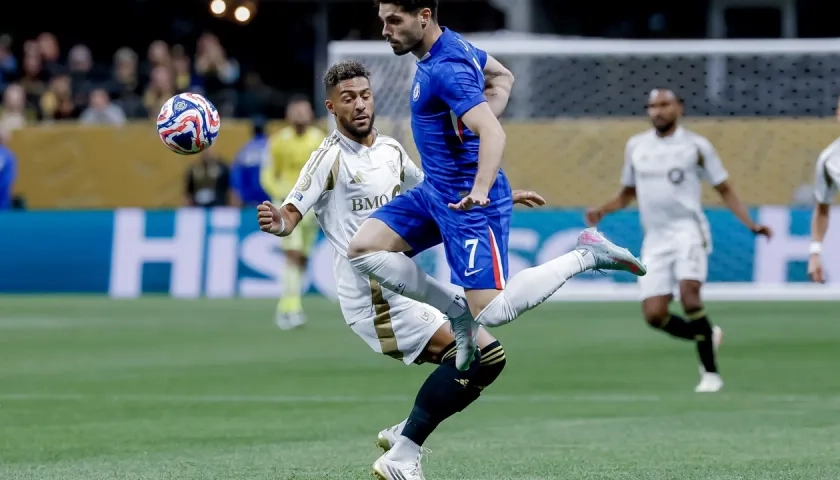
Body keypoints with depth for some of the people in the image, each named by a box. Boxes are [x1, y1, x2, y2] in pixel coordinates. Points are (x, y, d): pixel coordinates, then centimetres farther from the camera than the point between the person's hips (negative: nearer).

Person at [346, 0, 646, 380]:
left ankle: (585, 255, 2)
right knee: (363, 250, 3)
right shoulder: (453, 43, 7)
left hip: (466, 202, -10)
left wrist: (480, 190, -48)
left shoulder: (446, 70, -23)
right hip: (434, 191, 10)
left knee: (492, 313, -13)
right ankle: (459, 311, 10)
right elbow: (502, 77, 25)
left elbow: (493, 133, -34)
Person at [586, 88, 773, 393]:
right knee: (654, 315, -8)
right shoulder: (636, 146, 12)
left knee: (689, 294, -26)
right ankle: (708, 337, 20)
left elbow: (724, 190, 6)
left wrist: (750, 224, -5)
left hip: (688, 230, -4)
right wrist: (602, 211, 4)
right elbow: (627, 193, 23)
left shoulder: (696, 146, 1)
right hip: (655, 239, 4)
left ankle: (710, 372, -16)